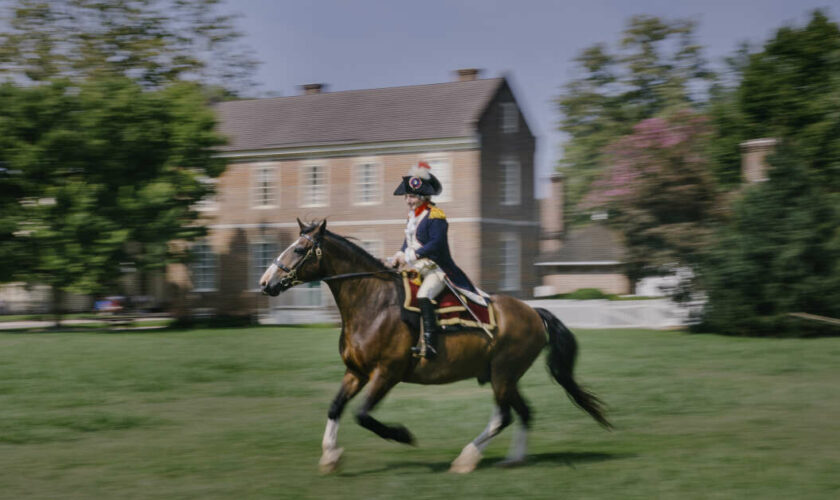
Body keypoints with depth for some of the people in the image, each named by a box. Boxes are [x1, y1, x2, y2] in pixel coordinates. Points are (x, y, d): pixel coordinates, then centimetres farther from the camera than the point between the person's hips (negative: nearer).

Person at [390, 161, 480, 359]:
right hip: (415, 270, 9)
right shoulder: (412, 215, 14)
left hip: (436, 270, -9)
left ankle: (429, 343, -38)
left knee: (423, 295, -33)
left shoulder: (435, 216, -12)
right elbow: (408, 242, 21)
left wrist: (411, 256, -24)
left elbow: (436, 244, -21)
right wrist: (399, 256, 2)